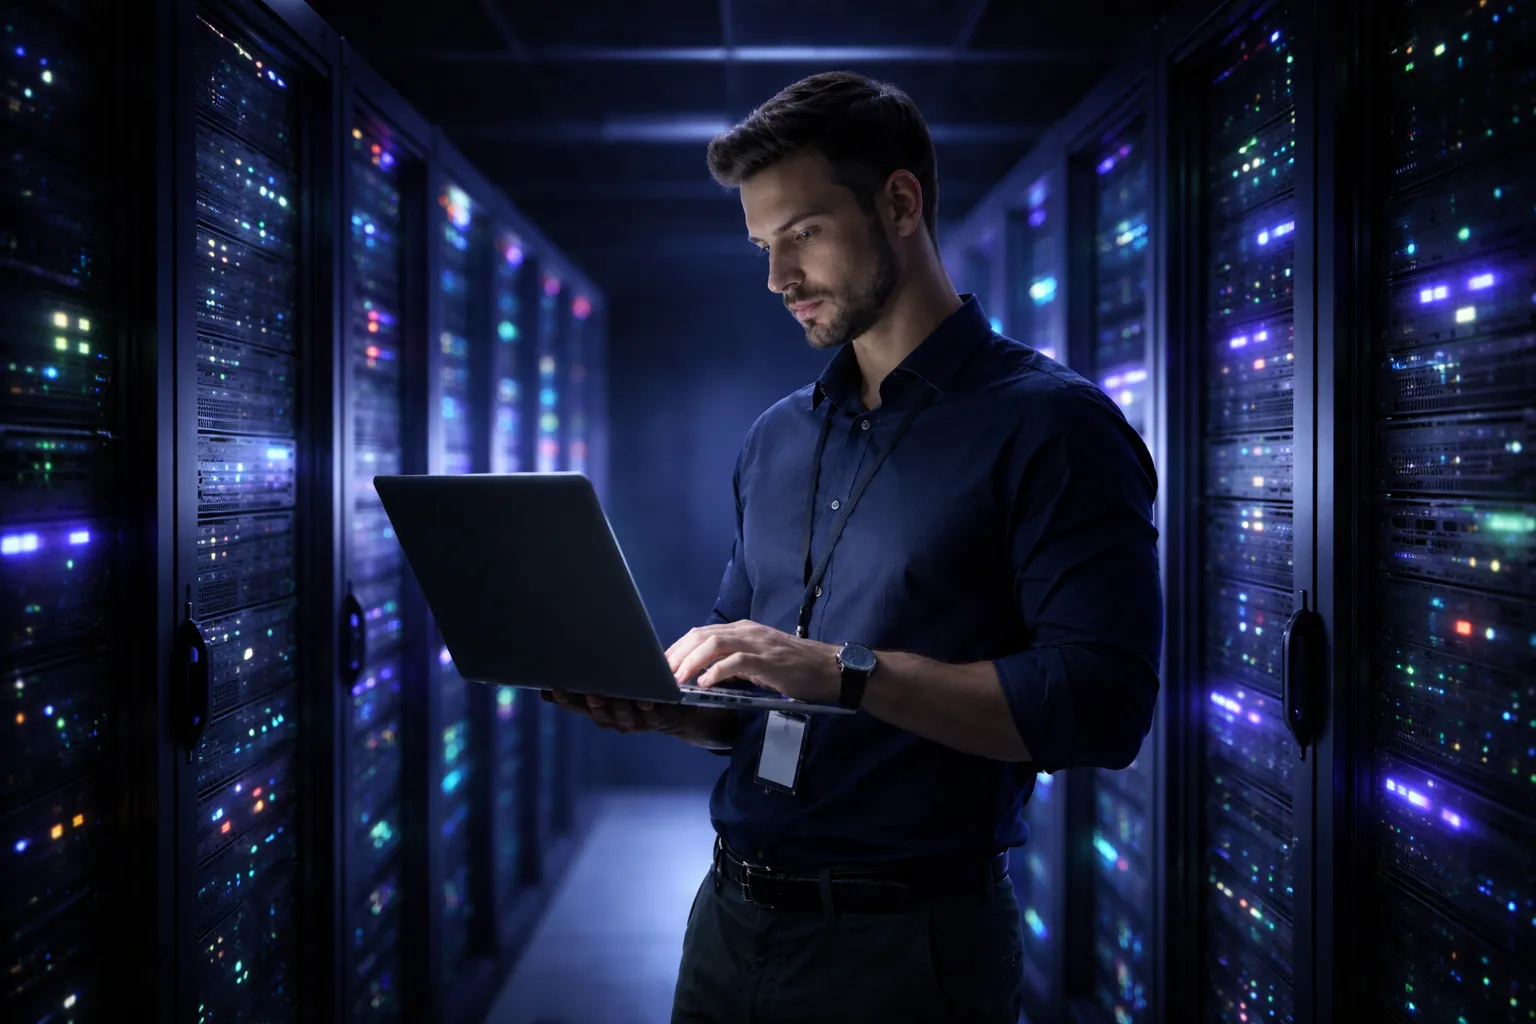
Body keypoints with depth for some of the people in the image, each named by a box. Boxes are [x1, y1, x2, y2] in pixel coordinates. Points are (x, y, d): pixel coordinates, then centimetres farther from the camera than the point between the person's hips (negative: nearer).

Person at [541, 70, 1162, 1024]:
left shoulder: (1048, 425, -10)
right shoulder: (776, 440, 11)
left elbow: (1102, 704, -20)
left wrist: (843, 671, -23)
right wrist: (660, 701, -4)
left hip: (908, 941, -6)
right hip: (732, 915, 6)